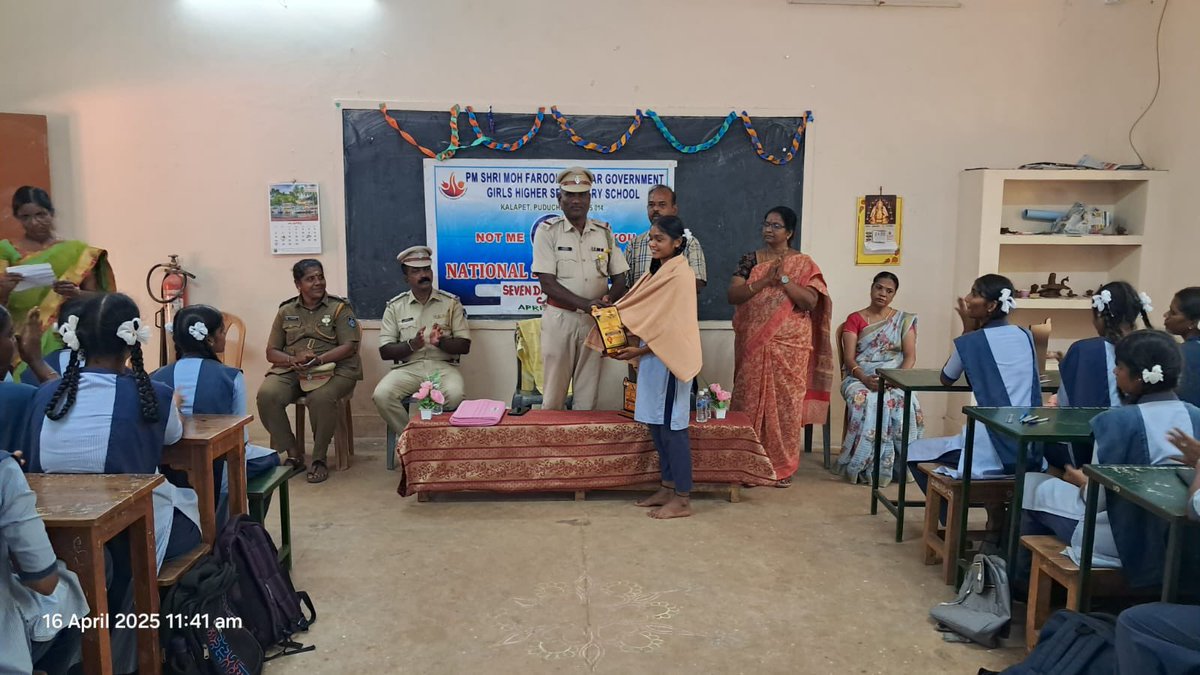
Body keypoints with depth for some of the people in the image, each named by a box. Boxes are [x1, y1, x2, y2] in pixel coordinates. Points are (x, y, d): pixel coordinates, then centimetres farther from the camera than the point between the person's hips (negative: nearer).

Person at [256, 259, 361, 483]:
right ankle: (293, 453, -9)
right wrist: (293, 360, -12)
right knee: (267, 395, -27)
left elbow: (349, 346, -5)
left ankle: (319, 459, -16)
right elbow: (271, 352, 12)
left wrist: (319, 359, -20)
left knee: (321, 398, -36)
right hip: (291, 370, 3)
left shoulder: (340, 308, 5)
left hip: (332, 368, -3)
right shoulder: (286, 311, 14)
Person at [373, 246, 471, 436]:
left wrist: (441, 342, -15)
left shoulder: (451, 302, 8)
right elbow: (385, 351, 5)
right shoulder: (395, 306, 10)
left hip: (443, 366, -1)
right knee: (382, 395, -29)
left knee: (454, 395, -34)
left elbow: (464, 345, 6)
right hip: (407, 367, 1)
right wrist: (412, 344, -13)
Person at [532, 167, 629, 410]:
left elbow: (619, 278, 10)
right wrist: (586, 304, -21)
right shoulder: (547, 231, -2)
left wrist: (608, 299, -13)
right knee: (554, 392, 1)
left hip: (594, 320, 3)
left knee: (588, 393, 8)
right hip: (559, 317, -3)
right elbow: (547, 283, -10)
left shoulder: (604, 232, 8)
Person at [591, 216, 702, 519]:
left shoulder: (679, 275, -13)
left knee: (671, 427, -5)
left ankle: (682, 499, 2)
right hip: (653, 357, 9)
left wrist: (639, 351, -16)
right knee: (656, 424, 12)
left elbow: (673, 327, -18)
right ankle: (668, 488, 21)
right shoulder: (659, 271, 15)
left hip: (669, 358, -9)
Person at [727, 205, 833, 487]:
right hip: (754, 345, 2)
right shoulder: (750, 260, 6)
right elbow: (732, 295, -6)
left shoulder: (803, 264, 1)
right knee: (751, 401, 4)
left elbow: (810, 302, -9)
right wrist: (764, 281, -18)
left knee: (785, 403, 3)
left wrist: (784, 279, -18)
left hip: (789, 347, -1)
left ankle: (783, 466, 15)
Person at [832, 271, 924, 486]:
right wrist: (865, 379, -22)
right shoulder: (855, 319, 7)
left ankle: (899, 465, -23)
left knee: (904, 403, -34)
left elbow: (910, 356, 1)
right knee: (866, 401, -36)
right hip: (860, 378, -1)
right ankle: (863, 466, -29)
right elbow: (848, 358, -3)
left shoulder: (904, 321, 12)